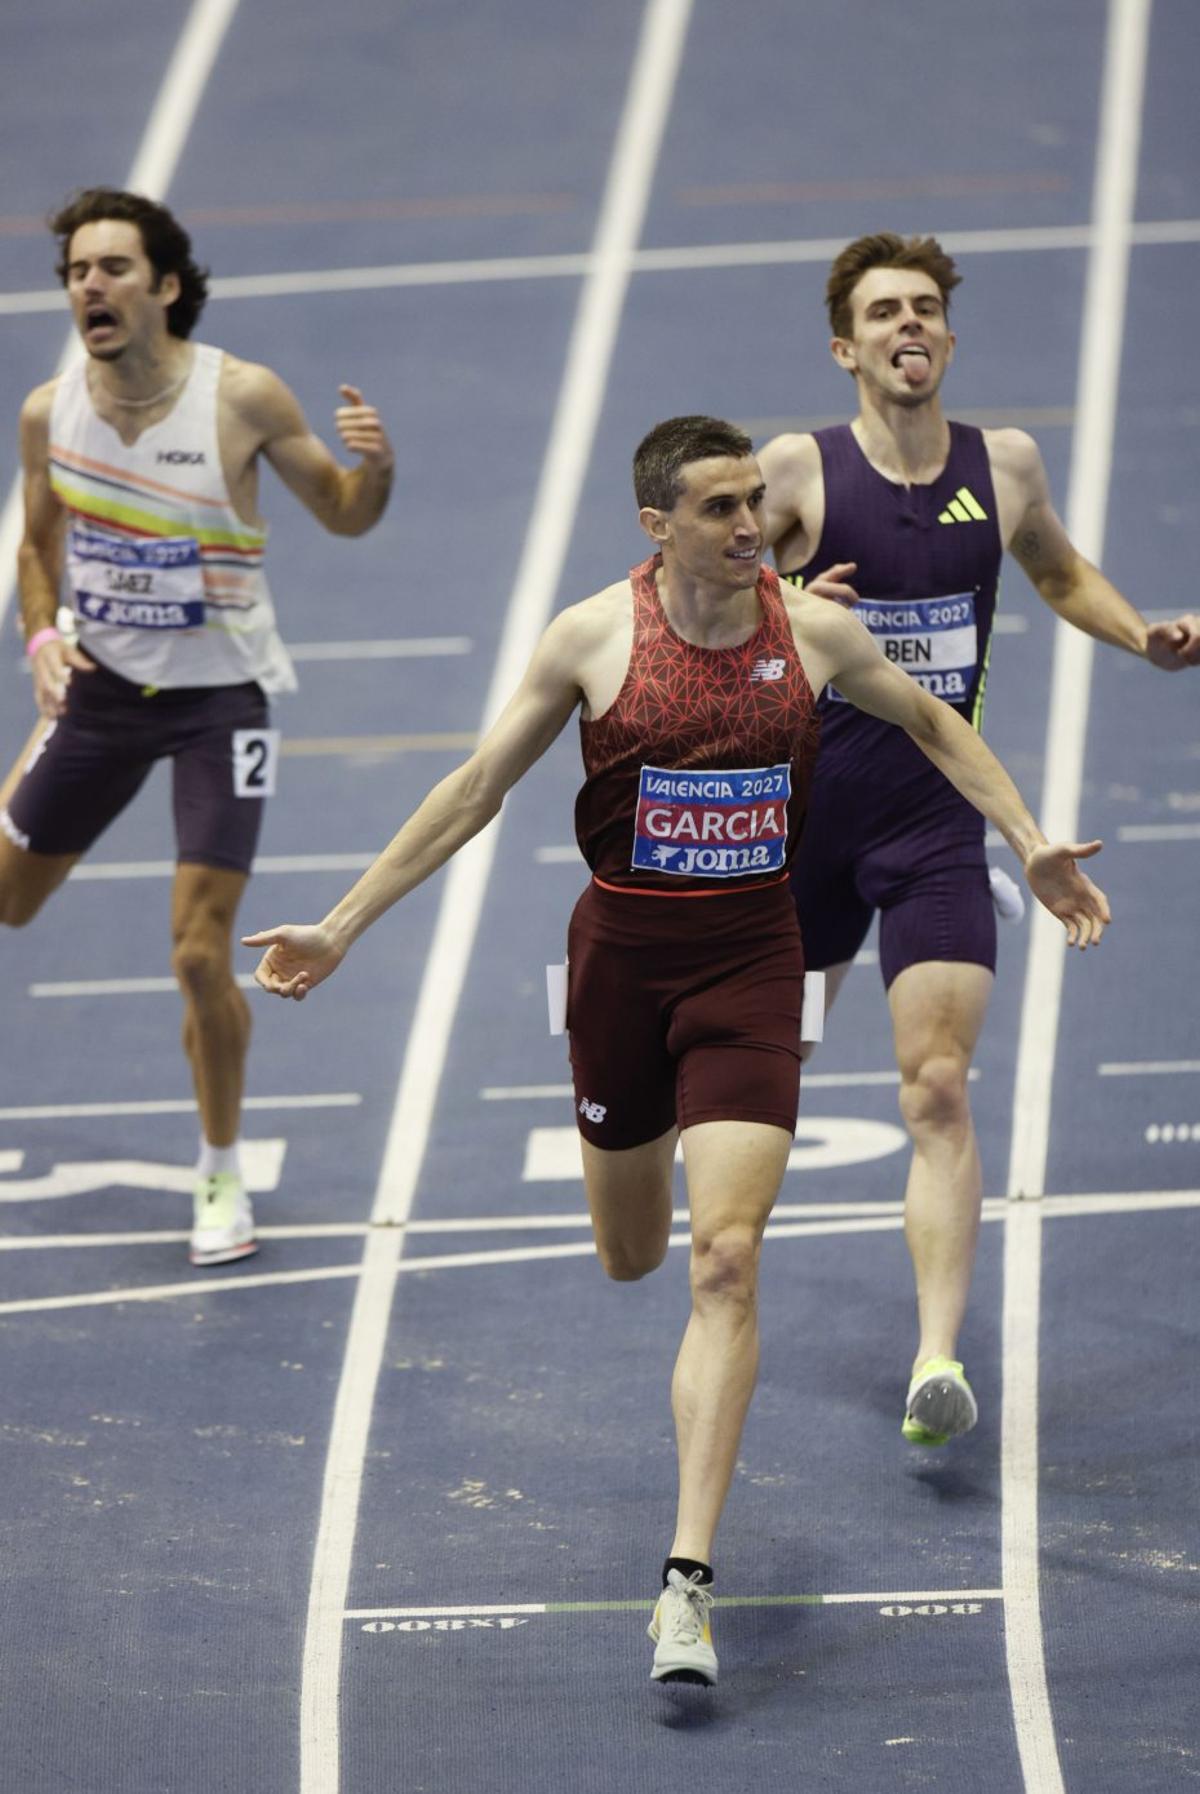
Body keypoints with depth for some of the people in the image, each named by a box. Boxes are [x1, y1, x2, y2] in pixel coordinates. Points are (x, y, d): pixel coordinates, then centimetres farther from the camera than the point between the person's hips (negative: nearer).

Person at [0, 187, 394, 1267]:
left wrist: (373, 466, -25)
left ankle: (222, 1178, 11)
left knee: (200, 955, -8)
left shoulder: (242, 398, -16)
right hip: (102, 685, 3)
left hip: (221, 695, -3)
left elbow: (343, 516, -3)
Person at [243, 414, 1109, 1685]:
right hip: (622, 950, 1)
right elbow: (475, 791, 0)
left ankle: (689, 1577, -14)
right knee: (631, 1259, 16)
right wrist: (341, 929, -1)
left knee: (725, 1265, -14)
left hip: (751, 962, -1)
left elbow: (932, 726, 16)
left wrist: (1029, 845, 10)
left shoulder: (813, 630, -4)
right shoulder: (594, 637, -8)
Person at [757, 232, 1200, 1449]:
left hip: (937, 823, 1)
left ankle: (937, 1359, -19)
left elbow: (1059, 572, 23)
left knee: (938, 1092, -13)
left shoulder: (1004, 466, 2)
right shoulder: (797, 472, -8)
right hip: (804, 816, -1)